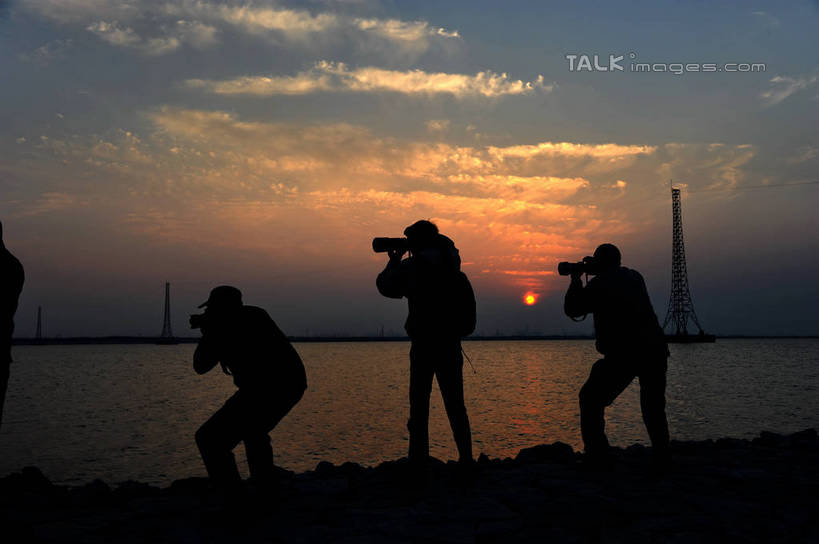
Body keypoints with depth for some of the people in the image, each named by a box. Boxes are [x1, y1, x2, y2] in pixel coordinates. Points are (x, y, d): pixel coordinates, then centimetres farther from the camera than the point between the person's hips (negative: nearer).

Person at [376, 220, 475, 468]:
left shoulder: (412, 266, -5)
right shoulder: (451, 267, 11)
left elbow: (385, 286, 3)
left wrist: (393, 262, 20)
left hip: (424, 345, -4)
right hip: (450, 344, 4)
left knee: (419, 403, 2)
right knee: (455, 403, 9)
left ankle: (418, 458, 0)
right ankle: (465, 457, 6)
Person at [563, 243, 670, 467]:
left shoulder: (598, 284, -3)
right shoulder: (635, 277, 15)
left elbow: (572, 309, 6)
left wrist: (576, 279, 19)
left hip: (622, 355, -5)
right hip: (655, 350, 6)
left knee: (591, 400, 9)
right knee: (654, 406, 22)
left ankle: (598, 457, 4)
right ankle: (661, 457, 17)